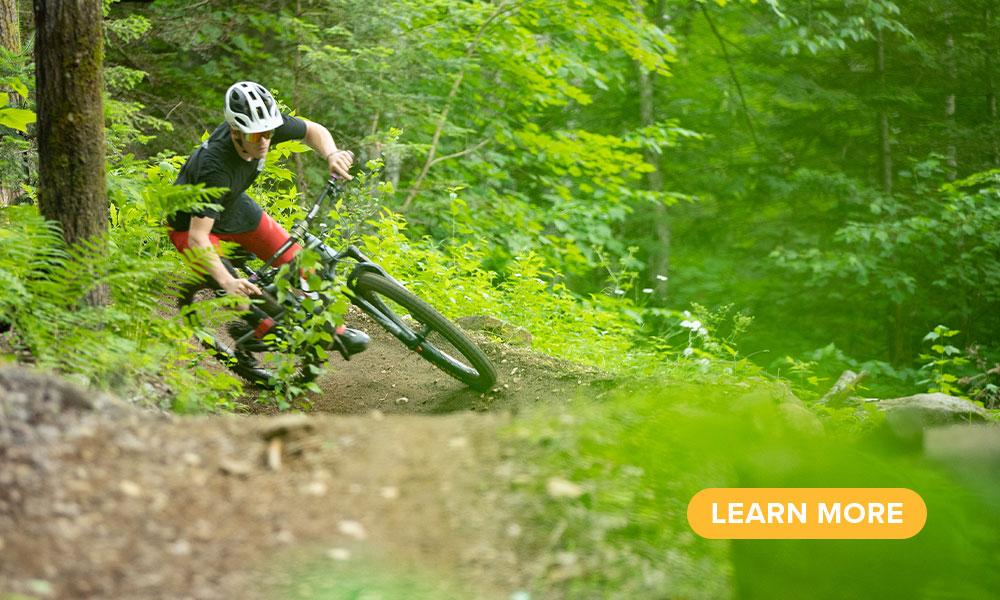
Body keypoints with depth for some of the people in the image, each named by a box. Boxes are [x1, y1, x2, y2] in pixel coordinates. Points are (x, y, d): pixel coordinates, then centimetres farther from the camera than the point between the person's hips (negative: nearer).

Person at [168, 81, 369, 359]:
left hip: (234, 204, 6)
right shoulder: (215, 167, -42)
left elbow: (314, 130, -5)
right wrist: (228, 282, -58)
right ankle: (261, 328, 4)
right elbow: (197, 238, -44)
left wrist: (332, 154, -27)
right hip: (192, 222, -6)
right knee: (232, 290, -26)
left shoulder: (267, 126, -25)